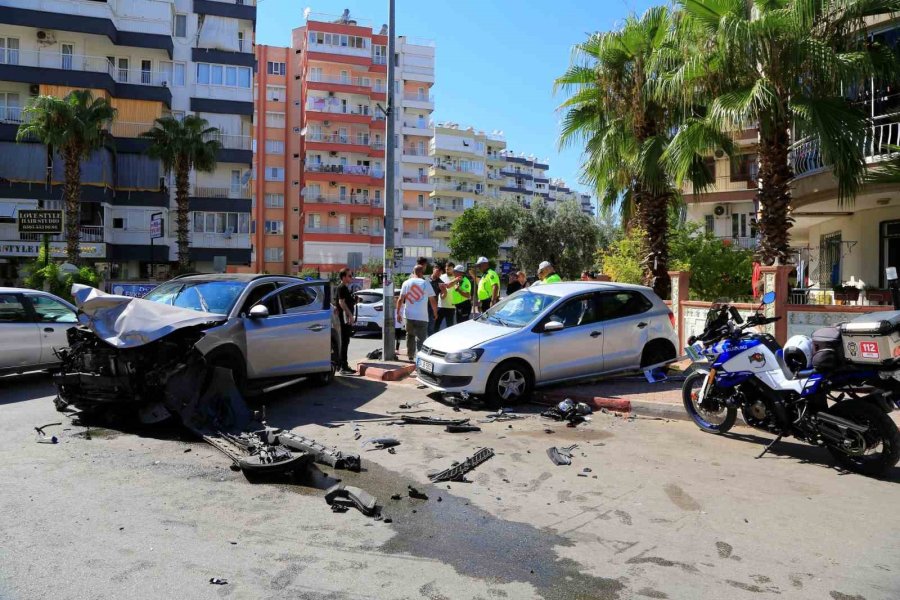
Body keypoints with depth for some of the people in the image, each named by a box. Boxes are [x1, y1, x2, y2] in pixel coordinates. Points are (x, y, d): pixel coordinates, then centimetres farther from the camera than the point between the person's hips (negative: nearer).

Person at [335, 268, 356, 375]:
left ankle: (344, 365, 19)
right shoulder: (341, 288, -11)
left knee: (345, 342, 13)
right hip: (345, 318, -10)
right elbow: (341, 302, -20)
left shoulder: (346, 288, 20)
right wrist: (350, 315, -24)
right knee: (344, 342, -8)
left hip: (347, 318, 10)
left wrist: (354, 302, 8)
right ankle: (343, 367, -6)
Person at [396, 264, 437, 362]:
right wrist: (436, 313, 12)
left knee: (410, 336, 20)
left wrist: (398, 313, 9)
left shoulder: (406, 283, 4)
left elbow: (401, 300, 1)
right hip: (422, 317, -3)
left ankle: (410, 355, 29)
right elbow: (432, 301, -1)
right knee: (421, 338, -2)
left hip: (409, 316, 3)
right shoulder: (426, 284, -2)